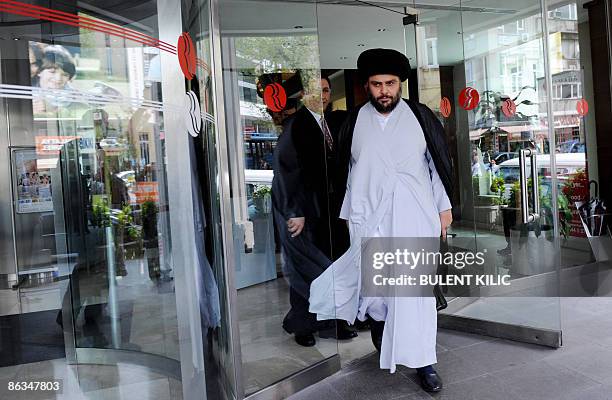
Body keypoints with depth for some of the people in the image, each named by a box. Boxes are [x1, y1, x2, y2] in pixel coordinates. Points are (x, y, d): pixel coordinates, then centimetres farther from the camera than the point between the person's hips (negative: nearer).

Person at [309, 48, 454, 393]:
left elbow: (440, 162, 7)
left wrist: (445, 207, 6)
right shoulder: (355, 121, 5)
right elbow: (345, 169, 12)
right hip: (368, 216, 1)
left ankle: (423, 362, 11)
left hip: (415, 216, -1)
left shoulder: (421, 116, 2)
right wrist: (347, 215, 13)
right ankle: (379, 319, 38)